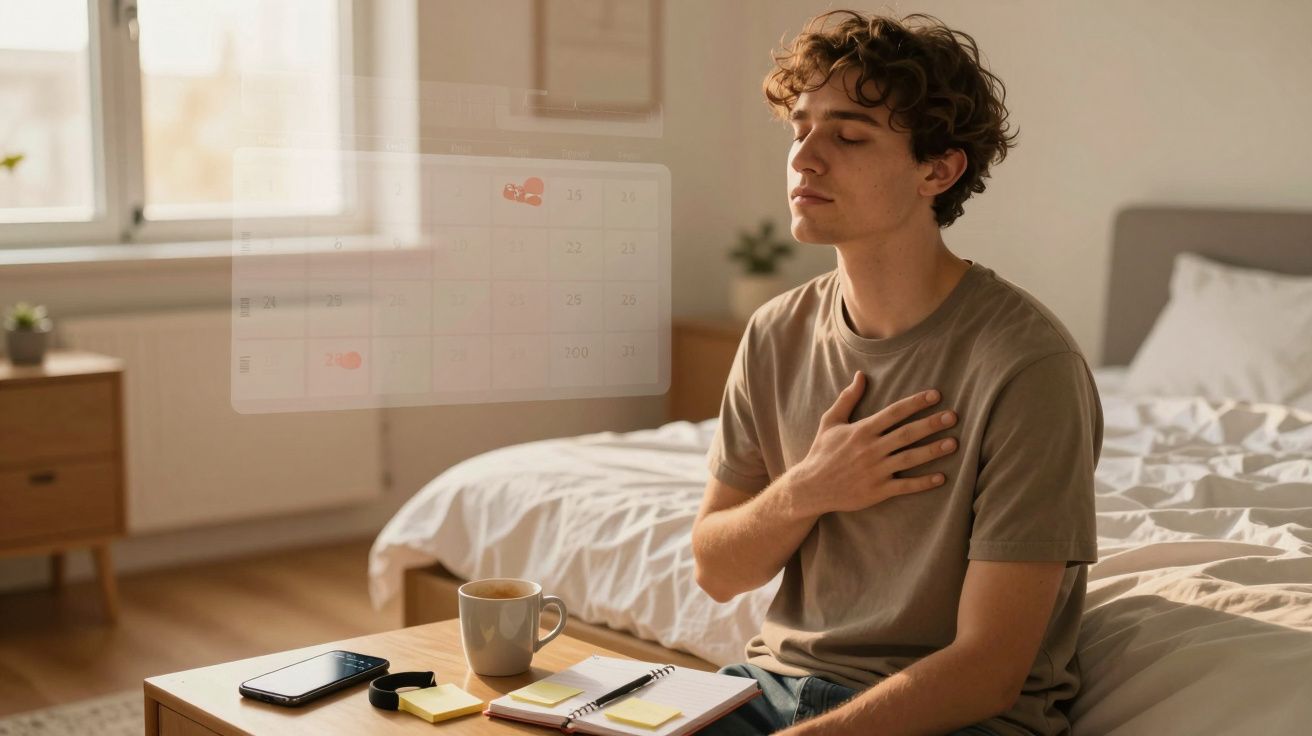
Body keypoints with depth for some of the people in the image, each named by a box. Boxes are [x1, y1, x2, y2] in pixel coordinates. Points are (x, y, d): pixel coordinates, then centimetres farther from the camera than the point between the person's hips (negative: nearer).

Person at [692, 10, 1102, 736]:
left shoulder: (1027, 365, -17)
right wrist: (805, 493, -11)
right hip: (779, 675, 5)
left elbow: (987, 670, -17)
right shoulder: (778, 334, 2)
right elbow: (716, 573, 8)